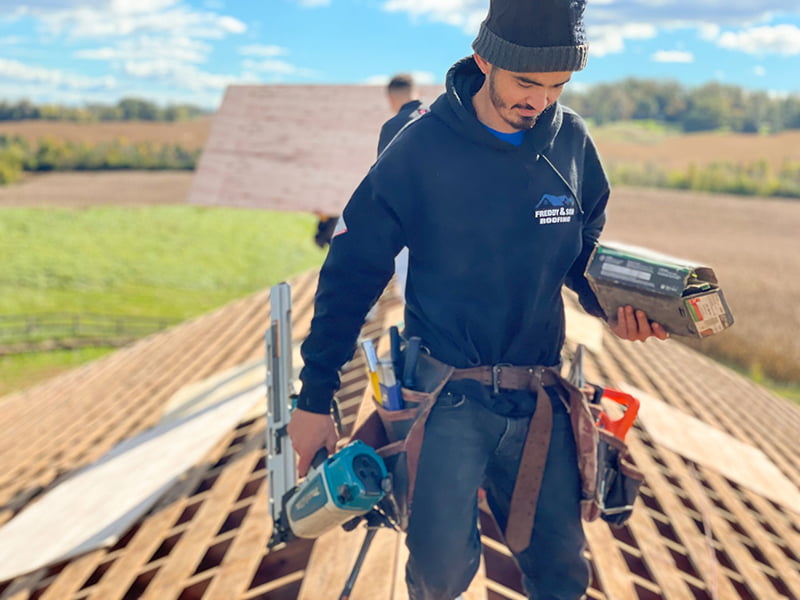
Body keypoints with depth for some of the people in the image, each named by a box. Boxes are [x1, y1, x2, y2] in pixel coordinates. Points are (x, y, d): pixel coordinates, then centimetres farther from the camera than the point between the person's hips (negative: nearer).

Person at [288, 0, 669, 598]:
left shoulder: (572, 142, -1)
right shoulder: (421, 147, -11)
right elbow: (351, 272, -7)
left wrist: (617, 304, -10)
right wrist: (316, 398, -5)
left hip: (539, 401, 4)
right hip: (448, 399, -3)